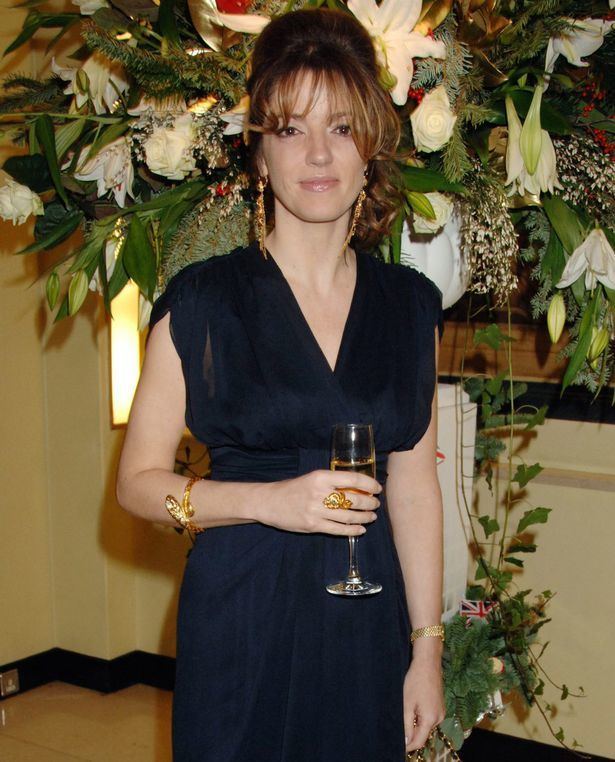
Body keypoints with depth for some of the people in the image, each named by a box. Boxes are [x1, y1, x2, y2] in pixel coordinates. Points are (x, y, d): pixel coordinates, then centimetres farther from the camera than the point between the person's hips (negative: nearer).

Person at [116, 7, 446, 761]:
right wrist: (273, 501, -19)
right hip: (241, 621, -3)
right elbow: (138, 481, -5)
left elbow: (414, 483, 6)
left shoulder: (411, 305, 3)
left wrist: (427, 648, 4)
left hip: (369, 621, 3)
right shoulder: (202, 301, -7)